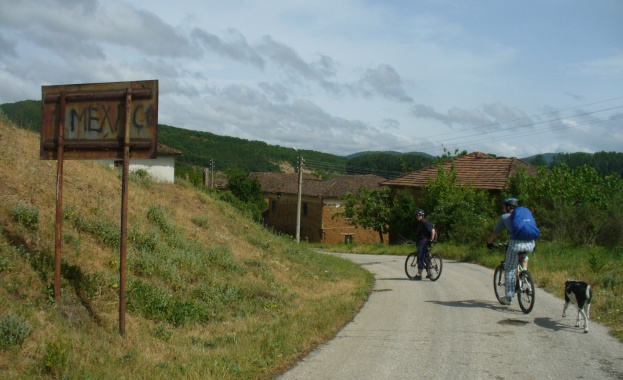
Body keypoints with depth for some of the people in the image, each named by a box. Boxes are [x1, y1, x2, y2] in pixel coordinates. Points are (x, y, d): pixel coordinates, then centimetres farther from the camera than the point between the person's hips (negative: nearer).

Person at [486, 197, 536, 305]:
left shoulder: (504, 217, 16)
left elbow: (495, 233, 24)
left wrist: (489, 243, 42)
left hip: (516, 244, -4)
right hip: (530, 244, 4)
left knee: (510, 270, 12)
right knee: (524, 257, 38)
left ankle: (508, 297, 13)